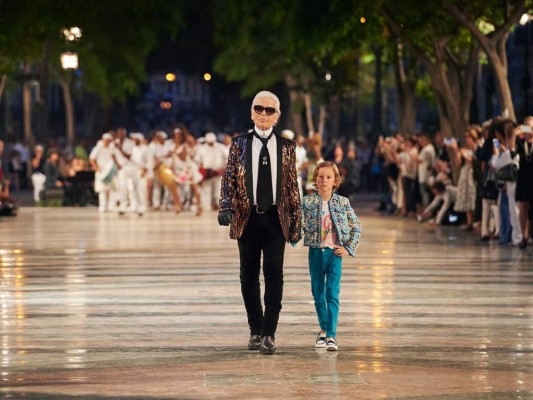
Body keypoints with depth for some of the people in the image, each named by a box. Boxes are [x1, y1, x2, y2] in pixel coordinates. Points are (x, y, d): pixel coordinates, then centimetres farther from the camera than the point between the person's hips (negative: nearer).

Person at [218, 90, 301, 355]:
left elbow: (293, 185, 10)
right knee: (249, 276, 5)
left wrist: (296, 221, 7)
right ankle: (256, 331, 16)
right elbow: (229, 179, 4)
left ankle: (269, 333, -8)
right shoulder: (239, 144, 7)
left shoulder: (286, 146, 9)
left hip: (276, 218, -1)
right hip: (247, 218, 1)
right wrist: (225, 207, -13)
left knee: (273, 273, -9)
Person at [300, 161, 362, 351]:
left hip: (335, 252, -1)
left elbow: (356, 227, 7)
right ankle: (323, 329, 29)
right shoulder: (308, 202, -2)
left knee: (332, 295, -9)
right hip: (316, 251, 1)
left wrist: (349, 248, 1)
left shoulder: (343, 202, 0)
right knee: (318, 294, 11)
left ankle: (331, 335, -13)